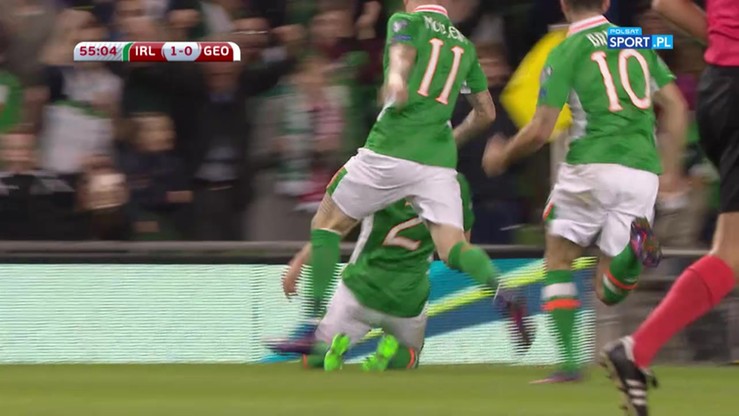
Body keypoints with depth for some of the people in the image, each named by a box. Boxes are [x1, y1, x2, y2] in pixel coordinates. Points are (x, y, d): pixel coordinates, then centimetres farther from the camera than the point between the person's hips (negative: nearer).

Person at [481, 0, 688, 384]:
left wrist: (502, 157, 18)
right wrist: (670, 168, 19)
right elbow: (675, 105, 13)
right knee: (608, 292, 8)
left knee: (558, 259, 15)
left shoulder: (565, 53, 4)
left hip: (594, 163, -4)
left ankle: (568, 361, -1)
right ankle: (635, 248, -26)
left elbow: (540, 132, 0)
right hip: (643, 172, 4)